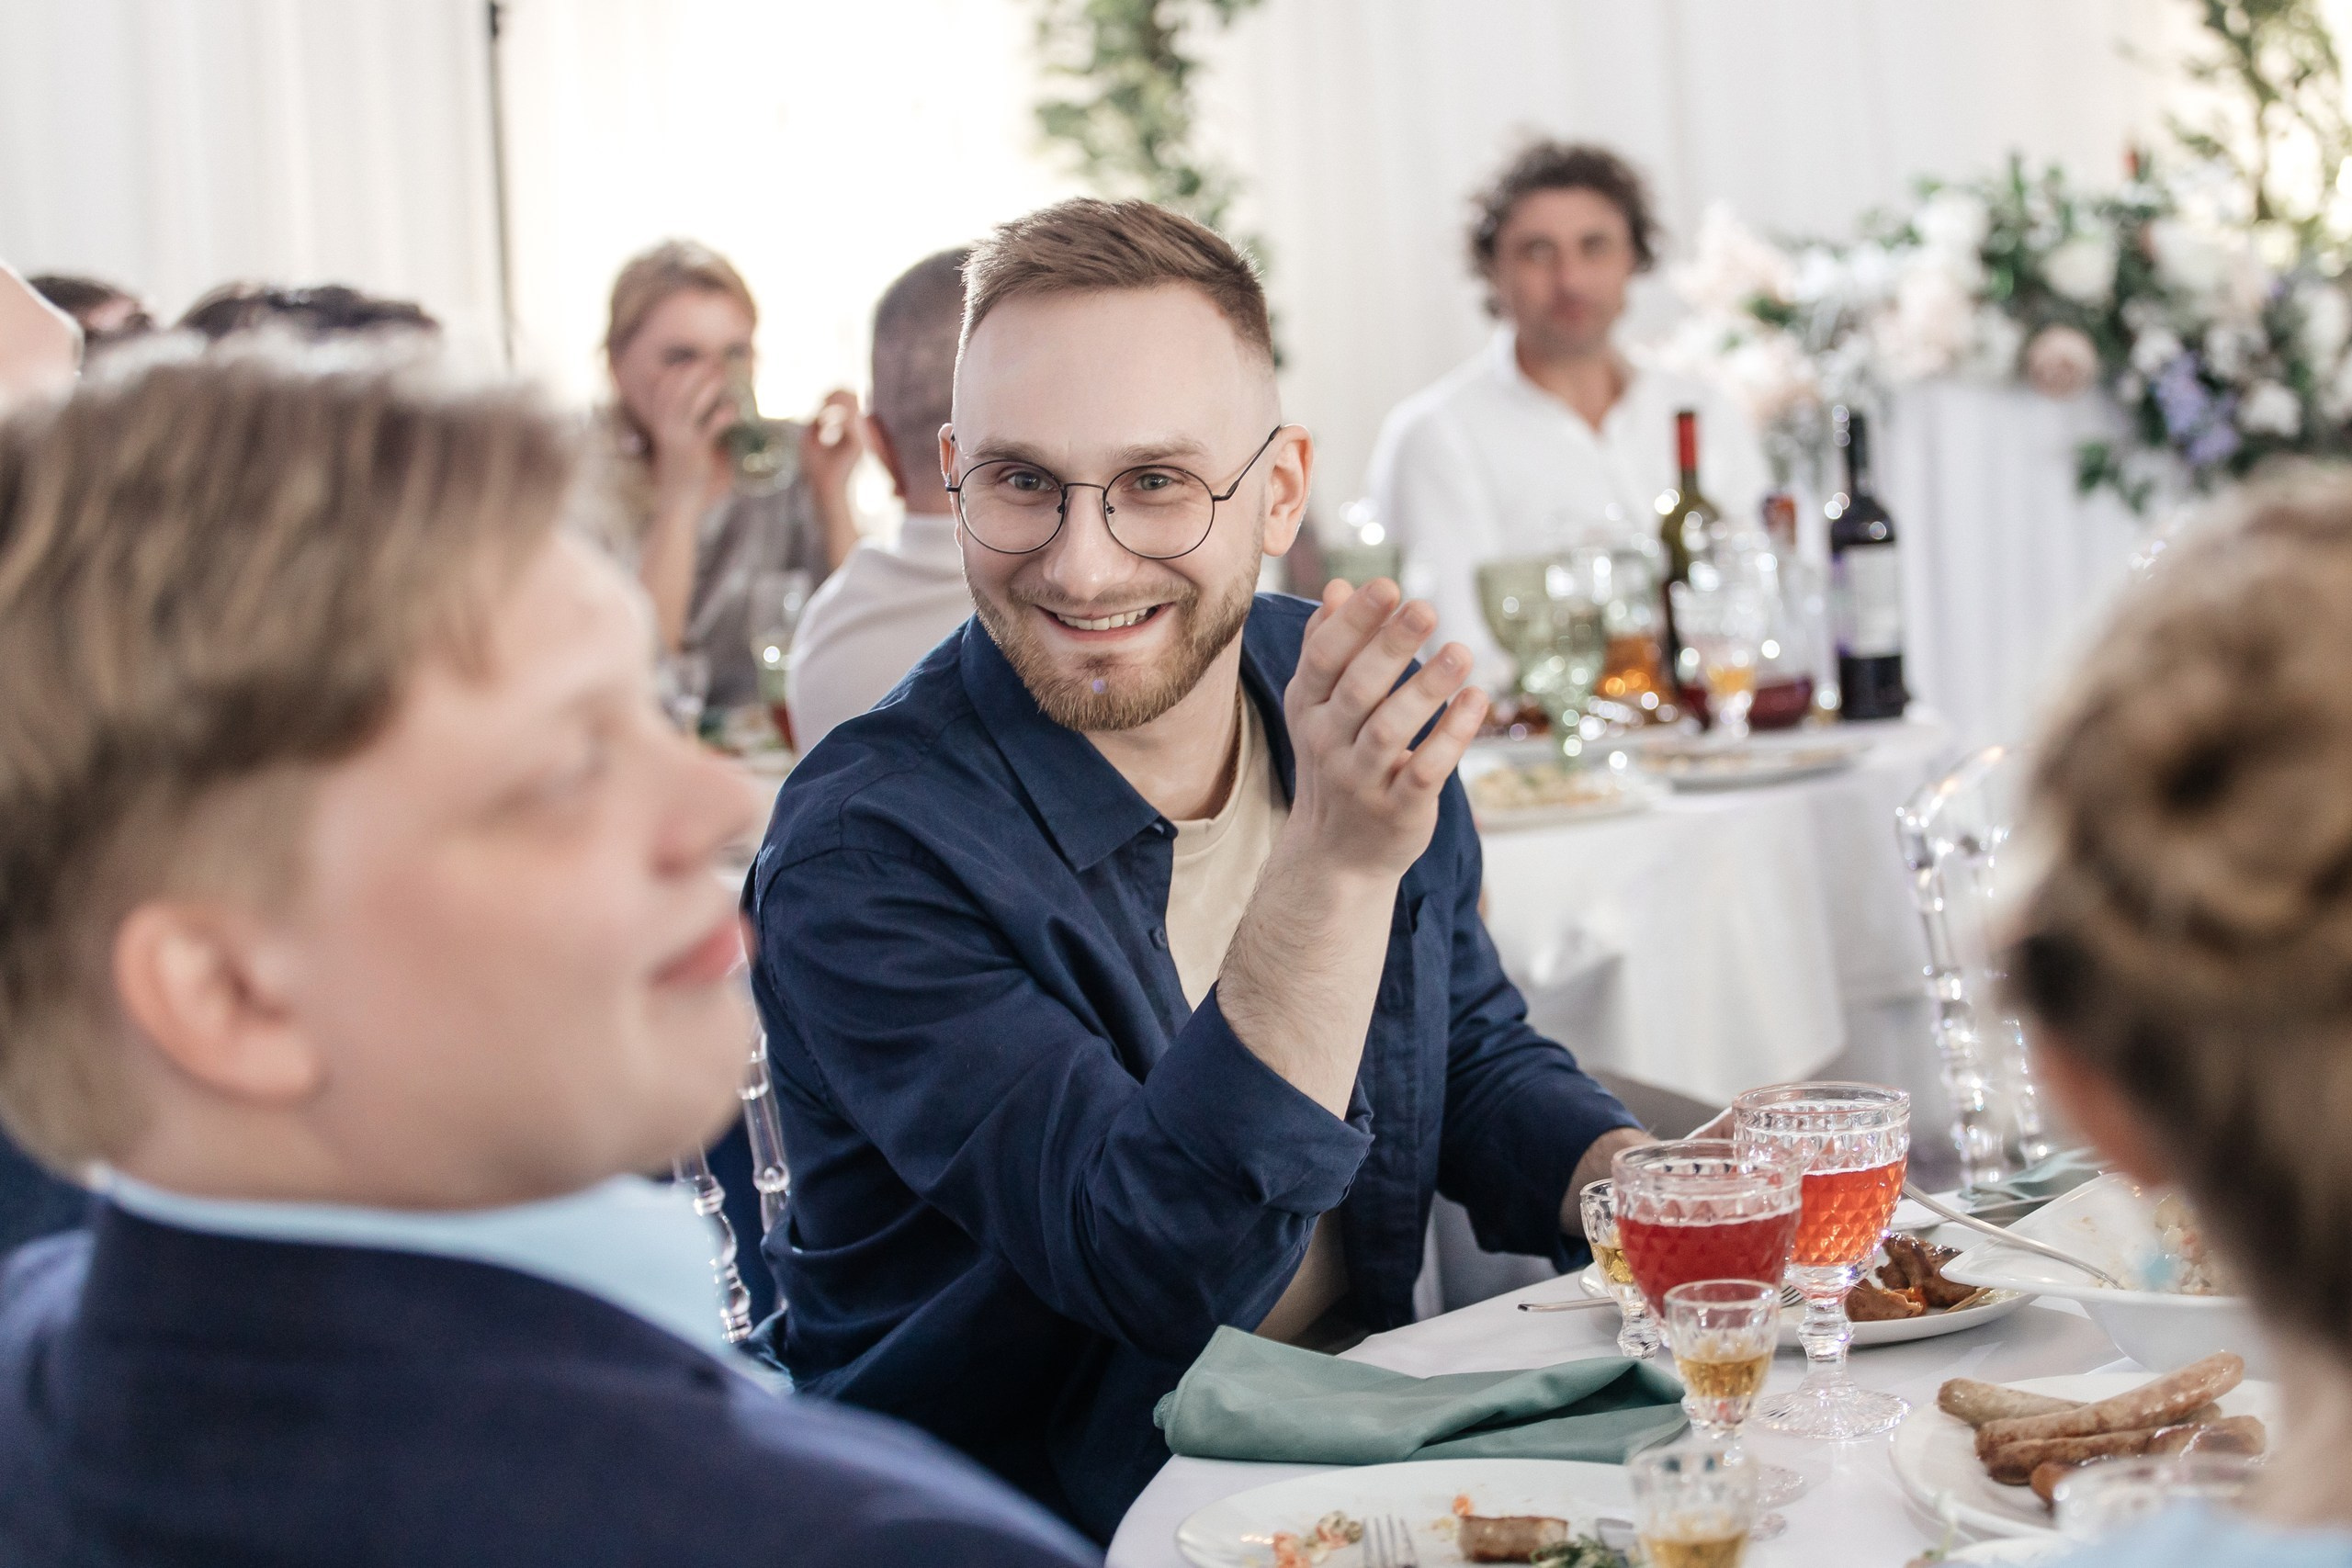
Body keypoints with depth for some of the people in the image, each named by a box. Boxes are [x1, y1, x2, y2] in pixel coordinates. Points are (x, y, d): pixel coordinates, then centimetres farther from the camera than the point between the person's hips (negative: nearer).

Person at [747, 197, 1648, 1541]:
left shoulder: (1350, 701, 0)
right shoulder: (863, 853, -20)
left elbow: (1476, 1052, 14)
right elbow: (1164, 1272, -26)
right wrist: (1333, 863, -36)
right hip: (1023, 1518, -7)